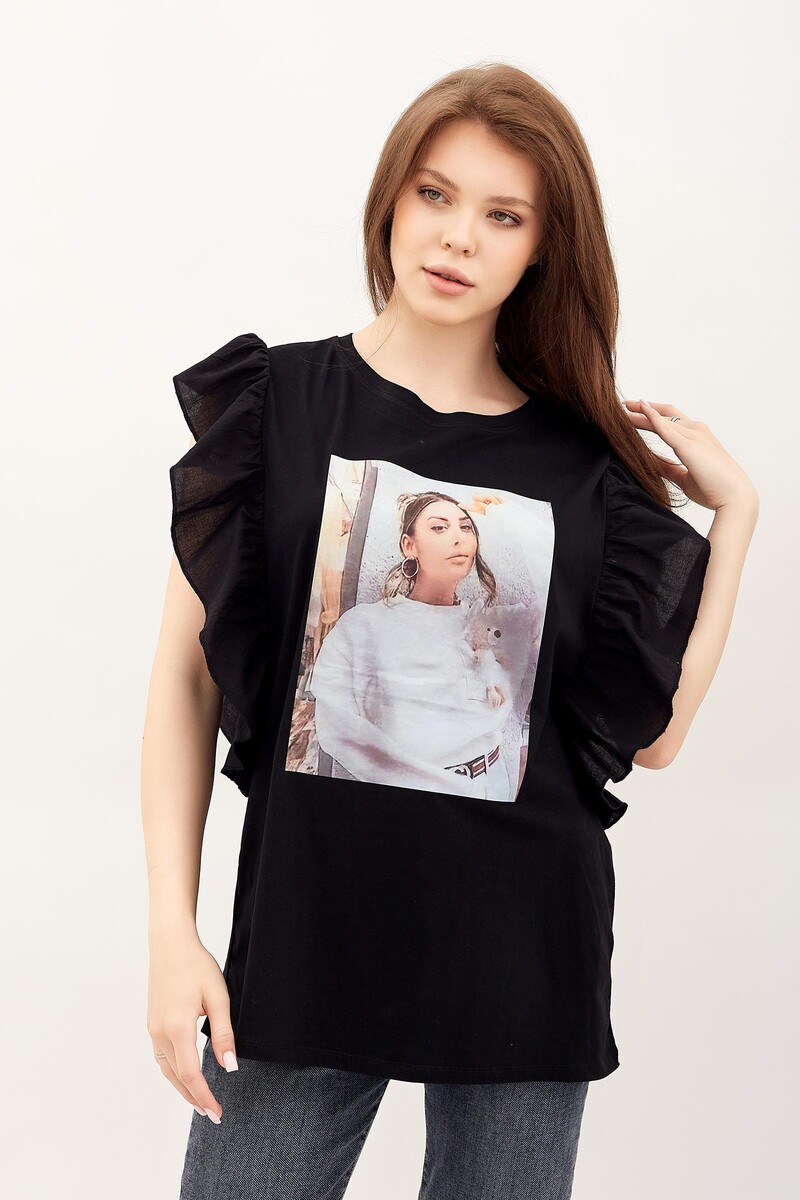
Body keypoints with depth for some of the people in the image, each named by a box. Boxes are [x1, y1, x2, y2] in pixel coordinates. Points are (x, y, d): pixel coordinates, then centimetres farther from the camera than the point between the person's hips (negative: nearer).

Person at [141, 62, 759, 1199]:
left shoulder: (587, 463, 4)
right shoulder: (276, 402, -1)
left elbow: (653, 733, 3)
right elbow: (188, 677, -2)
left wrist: (734, 510, 1)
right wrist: (172, 930, -8)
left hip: (525, 960, 2)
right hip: (305, 937, -1)